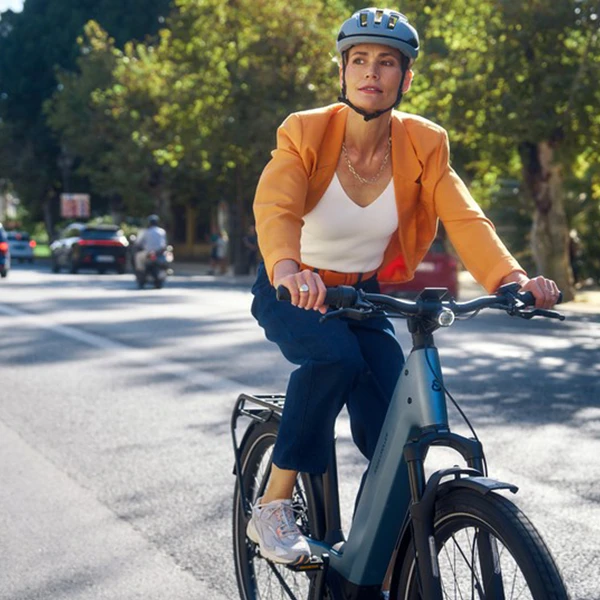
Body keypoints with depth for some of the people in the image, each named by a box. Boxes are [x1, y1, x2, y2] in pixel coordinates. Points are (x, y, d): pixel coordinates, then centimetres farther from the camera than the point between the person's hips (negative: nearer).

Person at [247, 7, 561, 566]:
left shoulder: (423, 144, -10)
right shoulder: (306, 133, -19)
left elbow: (464, 218, -22)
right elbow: (274, 207, -35)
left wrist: (512, 278, -41)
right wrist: (288, 268, -58)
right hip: (293, 293, -3)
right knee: (336, 355, -35)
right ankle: (272, 507, -20)